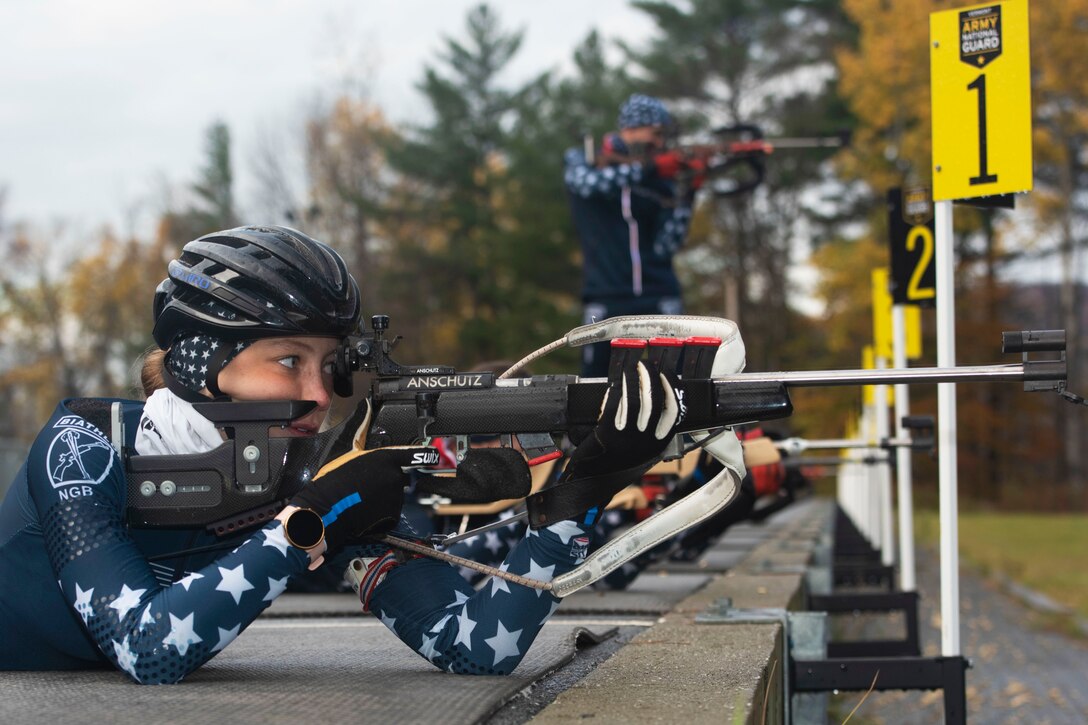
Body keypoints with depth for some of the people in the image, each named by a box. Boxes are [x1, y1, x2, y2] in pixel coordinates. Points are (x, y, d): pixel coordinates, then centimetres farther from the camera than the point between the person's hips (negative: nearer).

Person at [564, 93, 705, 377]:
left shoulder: (660, 179, 8)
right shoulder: (580, 161, 6)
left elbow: (664, 247, -1)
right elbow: (590, 182, -19)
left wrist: (688, 195, -11)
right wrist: (648, 167, -25)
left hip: (659, 297, 1)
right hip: (605, 299, -1)